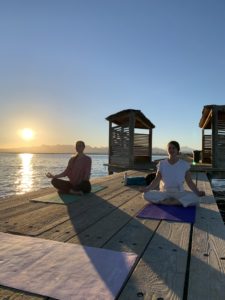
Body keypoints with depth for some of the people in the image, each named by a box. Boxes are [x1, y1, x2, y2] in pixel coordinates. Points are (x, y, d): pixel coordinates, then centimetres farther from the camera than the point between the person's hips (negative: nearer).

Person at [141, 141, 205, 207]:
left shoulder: (184, 164, -1)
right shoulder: (162, 164, 1)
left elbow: (189, 182, -3)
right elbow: (156, 180, -2)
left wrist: (197, 192, -21)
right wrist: (148, 188, -20)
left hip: (179, 193, 0)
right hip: (164, 192, 1)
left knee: (195, 198, -31)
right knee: (146, 195, -26)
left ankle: (163, 201, -20)